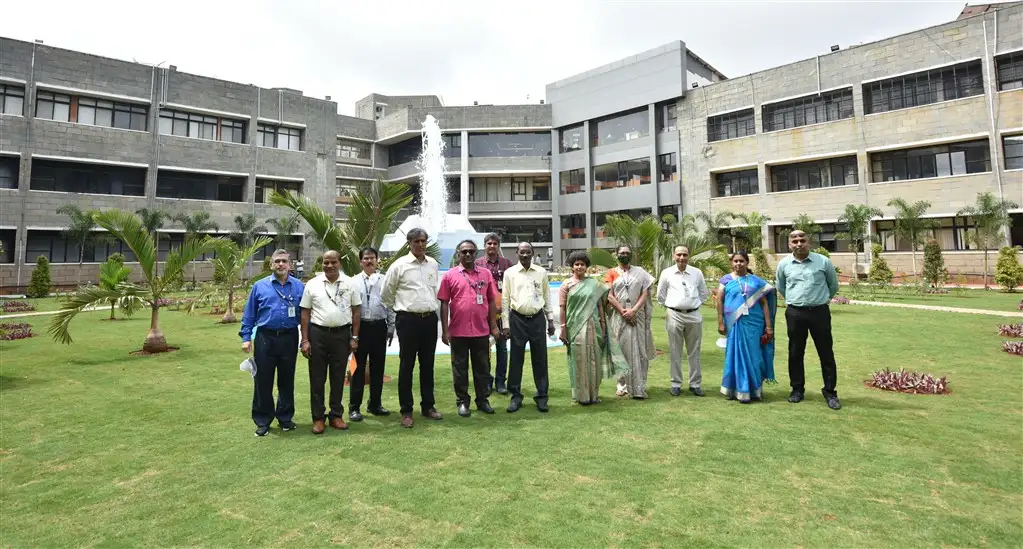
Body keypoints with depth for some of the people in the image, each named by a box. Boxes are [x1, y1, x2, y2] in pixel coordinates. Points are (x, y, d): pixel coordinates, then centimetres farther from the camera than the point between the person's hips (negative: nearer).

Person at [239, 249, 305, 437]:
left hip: (289, 338, 1)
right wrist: (246, 338, -2)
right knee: (263, 381, 6)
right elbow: (249, 315, 5)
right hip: (265, 338, 0)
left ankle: (285, 418, 25)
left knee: (287, 380, 11)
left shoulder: (298, 286, 4)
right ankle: (262, 421, 19)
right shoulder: (260, 286, 3)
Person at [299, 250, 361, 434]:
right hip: (317, 334, 0)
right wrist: (305, 340, -2)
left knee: (338, 377, 10)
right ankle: (318, 418, 18)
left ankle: (336, 415, 23)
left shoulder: (349, 283, 2)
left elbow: (355, 311, 4)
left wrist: (354, 337, 0)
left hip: (342, 334, 1)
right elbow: (305, 313, 3)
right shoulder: (312, 284, 1)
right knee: (317, 378, 6)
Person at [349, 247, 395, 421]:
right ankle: (354, 407, 12)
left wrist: (391, 328, 4)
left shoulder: (384, 280, 7)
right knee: (359, 367, 3)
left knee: (378, 367, 10)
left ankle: (375, 404, 23)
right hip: (361, 326, -2)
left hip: (379, 327, 2)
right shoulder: (354, 281, 2)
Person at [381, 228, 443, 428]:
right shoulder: (399, 265, -6)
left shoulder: (433, 264, 8)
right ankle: (406, 411, 14)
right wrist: (399, 309, 10)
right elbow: (386, 293, 3)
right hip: (408, 320, -4)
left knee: (428, 364, 12)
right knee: (407, 365, 3)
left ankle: (428, 406, 25)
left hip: (430, 319, 4)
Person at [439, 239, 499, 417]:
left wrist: (493, 325, 6)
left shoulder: (486, 274, 6)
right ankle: (462, 402, 22)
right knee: (460, 368, 9)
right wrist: (445, 330, -5)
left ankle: (483, 400, 25)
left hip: (482, 330, 2)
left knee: (482, 368, 12)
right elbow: (444, 303, -1)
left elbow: (492, 301, 10)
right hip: (458, 331, -2)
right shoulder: (449, 275, 0)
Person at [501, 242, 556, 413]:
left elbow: (547, 297, 10)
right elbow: (505, 299, 1)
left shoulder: (541, 272, 5)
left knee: (540, 359, 7)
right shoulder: (509, 273, 0)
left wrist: (551, 320, 7)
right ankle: (516, 396, 18)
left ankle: (542, 396, 19)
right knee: (516, 359, 6)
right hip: (518, 319, -1)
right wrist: (506, 324, -2)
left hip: (537, 319, 1)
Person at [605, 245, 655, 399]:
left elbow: (645, 293, 1)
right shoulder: (612, 273, 7)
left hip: (637, 316, 1)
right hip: (618, 316, 0)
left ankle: (638, 386, 4)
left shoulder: (640, 272, 9)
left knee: (638, 350, -1)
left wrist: (633, 311, -12)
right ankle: (622, 384, 9)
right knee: (621, 349, 2)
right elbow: (609, 295, -2)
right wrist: (623, 312, -13)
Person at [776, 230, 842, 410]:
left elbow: (833, 285, 13)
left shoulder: (823, 261, -3)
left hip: (819, 312, -1)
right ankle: (797, 389, 21)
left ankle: (830, 392, 15)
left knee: (826, 353, 4)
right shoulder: (783, 264, 1)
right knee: (795, 353, 8)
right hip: (795, 313, 1)